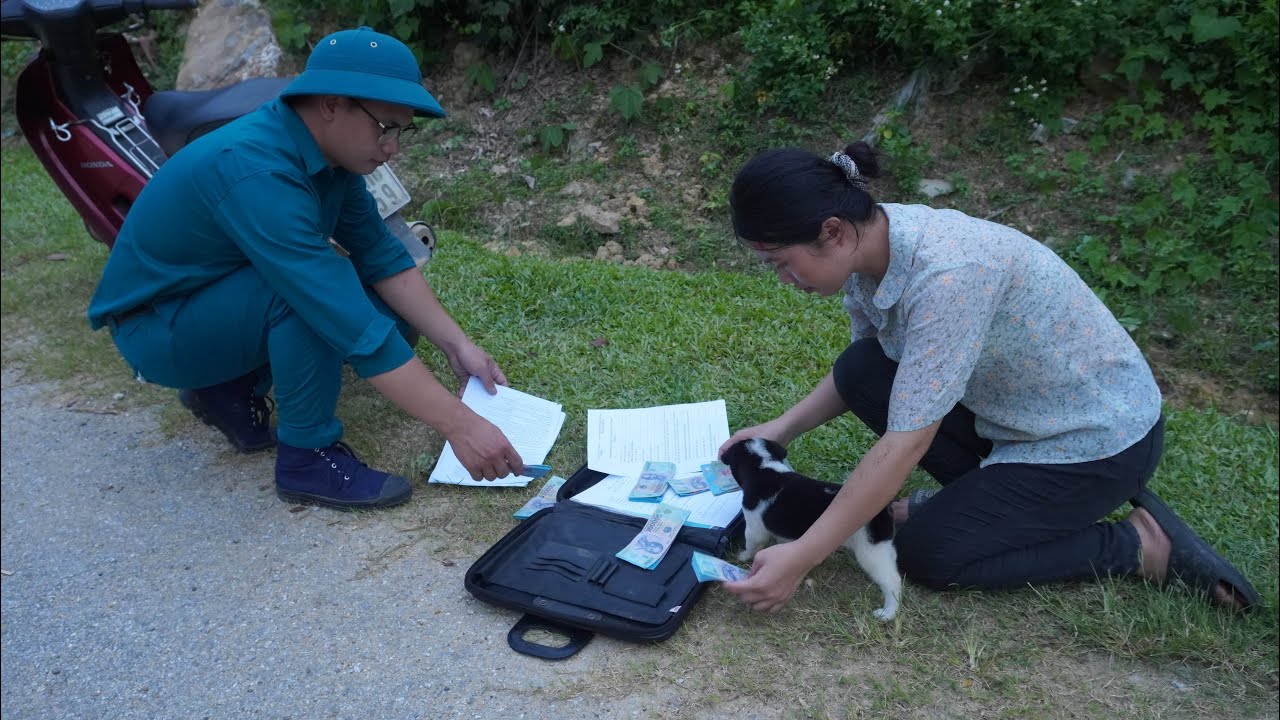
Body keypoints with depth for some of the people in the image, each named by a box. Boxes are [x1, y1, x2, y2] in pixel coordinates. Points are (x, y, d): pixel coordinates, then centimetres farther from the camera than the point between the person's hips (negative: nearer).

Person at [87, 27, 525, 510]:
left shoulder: (327, 147, -9)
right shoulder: (257, 172, -35)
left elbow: (381, 254, -3)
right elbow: (354, 326, -39)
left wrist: (457, 346, -11)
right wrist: (458, 424, -38)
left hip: (223, 297, 8)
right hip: (156, 327, -8)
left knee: (393, 317, 0)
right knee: (317, 297, -33)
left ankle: (231, 388, 9)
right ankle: (307, 457, -15)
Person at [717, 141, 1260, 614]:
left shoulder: (945, 272, -36)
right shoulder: (869, 242, -9)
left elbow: (905, 444, -35)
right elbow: (864, 374, 8)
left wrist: (799, 559, -31)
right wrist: (782, 429, -3)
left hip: (1099, 437, -8)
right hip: (1012, 409, 8)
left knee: (925, 554, -10)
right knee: (859, 372, -8)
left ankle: (1141, 546, 2)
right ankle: (983, 493, 8)